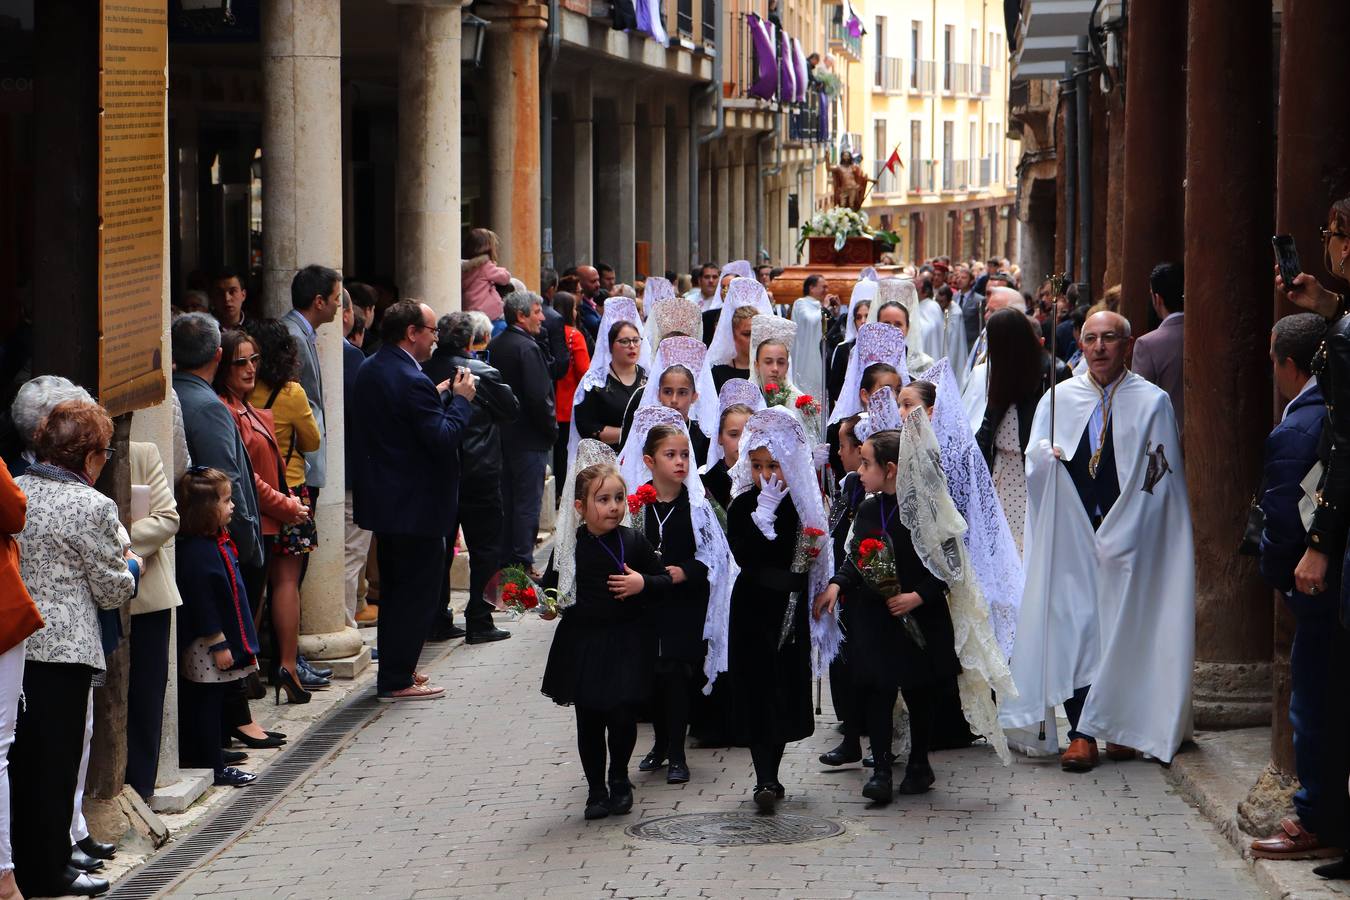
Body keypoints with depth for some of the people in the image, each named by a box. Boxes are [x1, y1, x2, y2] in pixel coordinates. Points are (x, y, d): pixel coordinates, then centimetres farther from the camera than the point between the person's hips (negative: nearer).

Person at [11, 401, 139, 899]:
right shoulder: (92, 507, -13)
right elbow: (113, 591, -7)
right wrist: (129, 566, 15)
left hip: (13, 646, 6)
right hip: (64, 648, -6)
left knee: (18, 758, 14)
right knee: (56, 760, 3)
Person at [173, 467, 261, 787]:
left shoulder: (216, 544, 11)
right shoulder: (197, 552, -22)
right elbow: (202, 603, -22)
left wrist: (229, 642, 21)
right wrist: (219, 644, -20)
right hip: (204, 646, -10)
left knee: (202, 706, 14)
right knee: (207, 704, -2)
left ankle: (211, 763, 20)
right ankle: (213, 768, 3)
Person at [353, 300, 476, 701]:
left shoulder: (371, 370, 7)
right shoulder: (411, 381, -23)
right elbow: (444, 438, -24)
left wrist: (437, 396, 11)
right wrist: (460, 399, -11)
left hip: (383, 499, 10)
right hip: (417, 505, -10)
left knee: (394, 589, 19)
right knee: (417, 592, 0)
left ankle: (393, 671, 28)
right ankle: (397, 680, 4)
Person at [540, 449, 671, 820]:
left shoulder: (632, 541, -3)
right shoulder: (571, 546, -4)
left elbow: (664, 579, 5)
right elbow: (553, 587, 7)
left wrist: (643, 584, -15)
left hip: (625, 644, 0)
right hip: (583, 646, 0)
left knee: (623, 718, -1)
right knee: (589, 722, 7)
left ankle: (619, 779, 24)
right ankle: (596, 790, 22)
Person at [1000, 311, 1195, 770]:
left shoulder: (1152, 402, 2)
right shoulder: (1058, 399, 10)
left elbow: (1160, 478, 0)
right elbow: (1033, 466, 9)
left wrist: (1120, 533, -8)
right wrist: (1045, 456, -16)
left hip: (1130, 538, -2)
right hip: (1071, 536, 2)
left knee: (1126, 629, 2)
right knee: (1073, 625, -5)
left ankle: (1122, 727, 13)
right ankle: (1081, 732, -4)